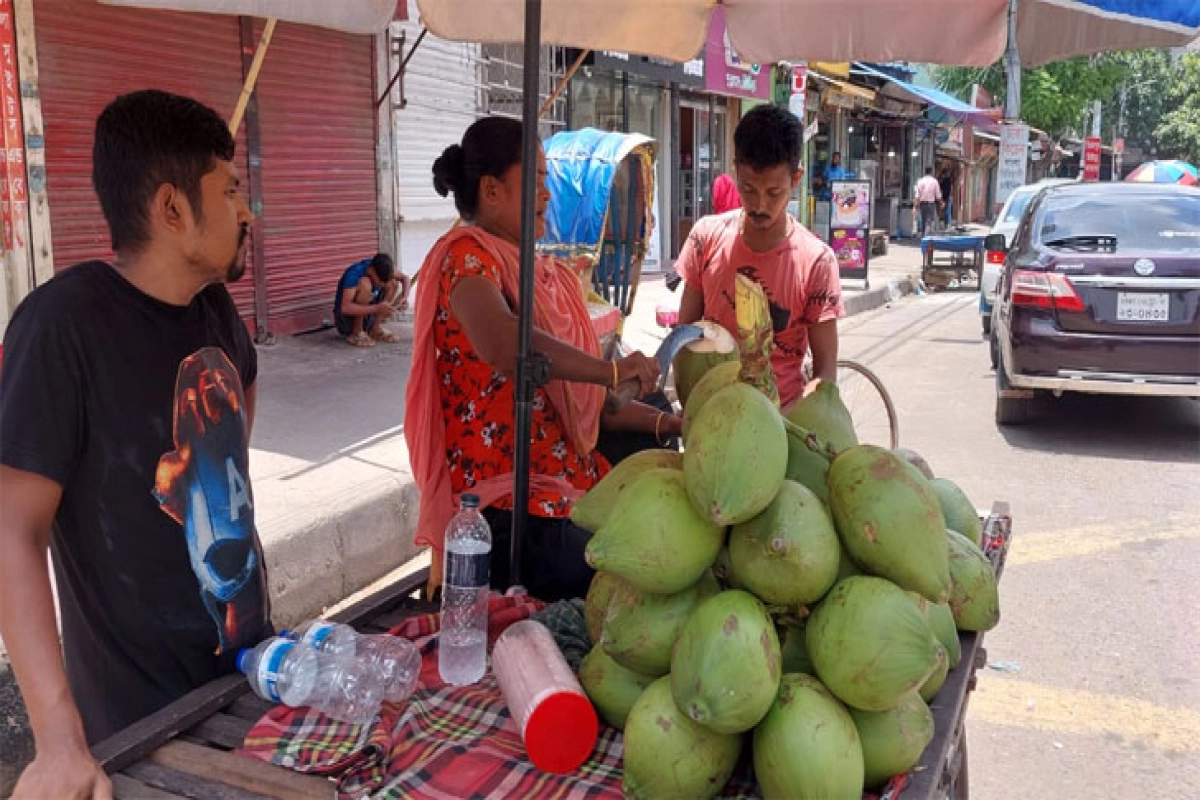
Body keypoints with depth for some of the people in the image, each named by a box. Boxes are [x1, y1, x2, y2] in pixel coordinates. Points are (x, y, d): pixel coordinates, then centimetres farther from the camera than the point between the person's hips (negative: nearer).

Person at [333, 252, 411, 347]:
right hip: (345, 317, -7)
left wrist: (405, 298, -18)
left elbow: (404, 278, 3)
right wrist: (377, 308, -46)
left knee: (394, 283, -7)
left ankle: (375, 328, -3)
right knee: (365, 284, -32)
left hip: (365, 316, 7)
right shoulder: (355, 273, -28)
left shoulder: (380, 268, -11)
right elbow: (345, 308, -38)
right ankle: (356, 333, -18)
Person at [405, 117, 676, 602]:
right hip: (511, 509, -8)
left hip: (573, 488, 8)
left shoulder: (548, 276, 17)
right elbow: (501, 345, -31)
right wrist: (611, 370, -23)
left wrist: (665, 423, 5)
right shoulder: (467, 256, -9)